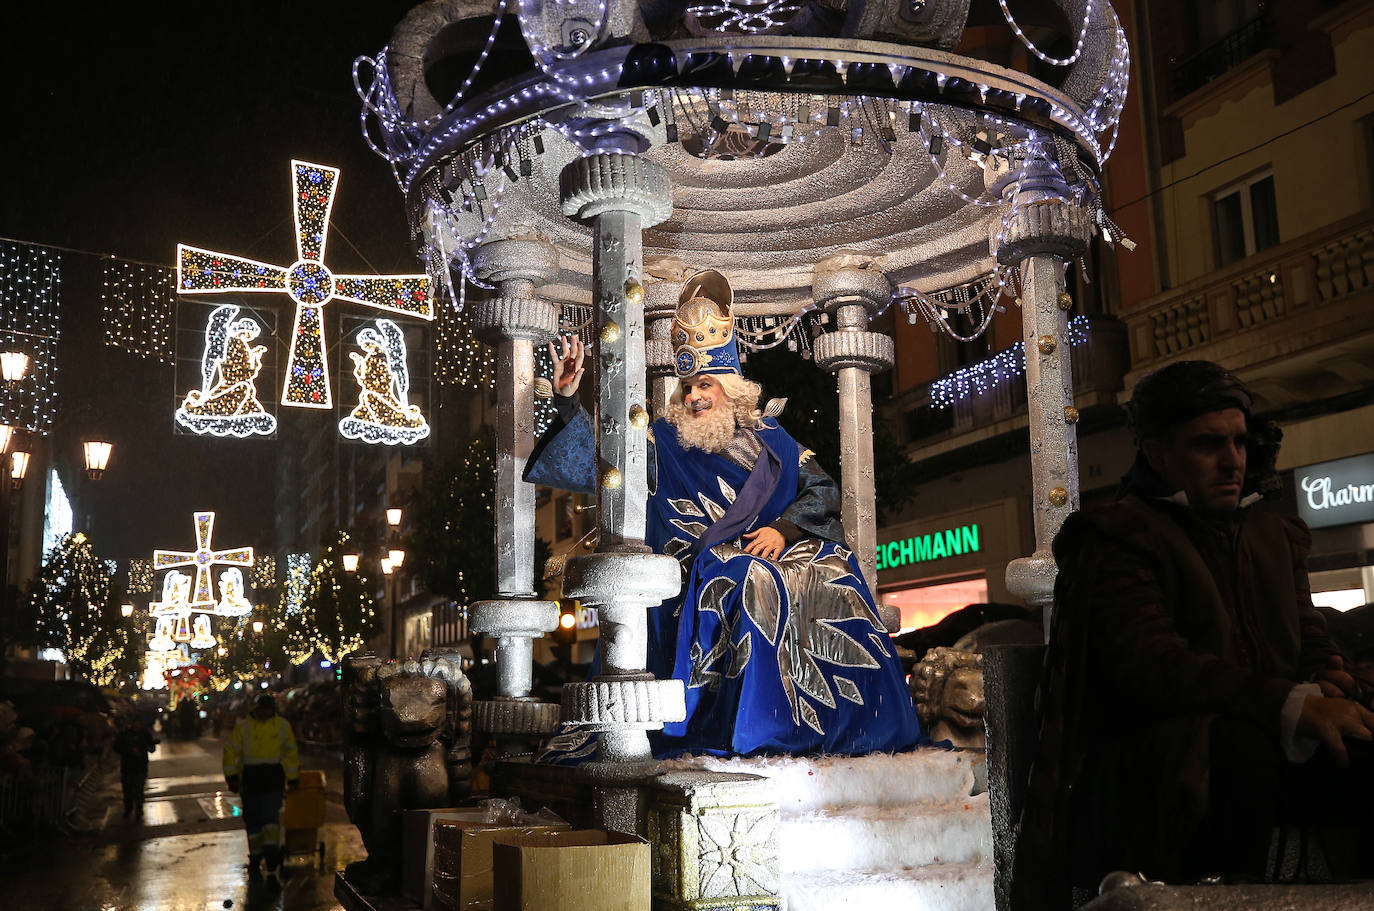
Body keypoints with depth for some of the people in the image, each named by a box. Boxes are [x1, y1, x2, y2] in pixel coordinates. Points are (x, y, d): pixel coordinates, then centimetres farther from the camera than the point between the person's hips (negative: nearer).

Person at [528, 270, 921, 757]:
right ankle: (762, 728, -30)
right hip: (706, 566, -3)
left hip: (775, 549, 3)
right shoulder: (667, 443, 10)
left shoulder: (768, 437, 16)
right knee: (753, 582, -35)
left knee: (832, 572, -24)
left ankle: (833, 724, -16)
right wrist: (568, 400, -15)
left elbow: (823, 490, 11)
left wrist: (783, 528, -7)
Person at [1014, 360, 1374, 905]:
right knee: (1244, 750, -38)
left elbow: (1312, 641, 23)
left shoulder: (1276, 534, 25)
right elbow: (1151, 664, -13)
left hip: (1275, 742, 6)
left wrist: (1325, 686, -4)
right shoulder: (1120, 538, 1)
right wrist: (1291, 705, -24)